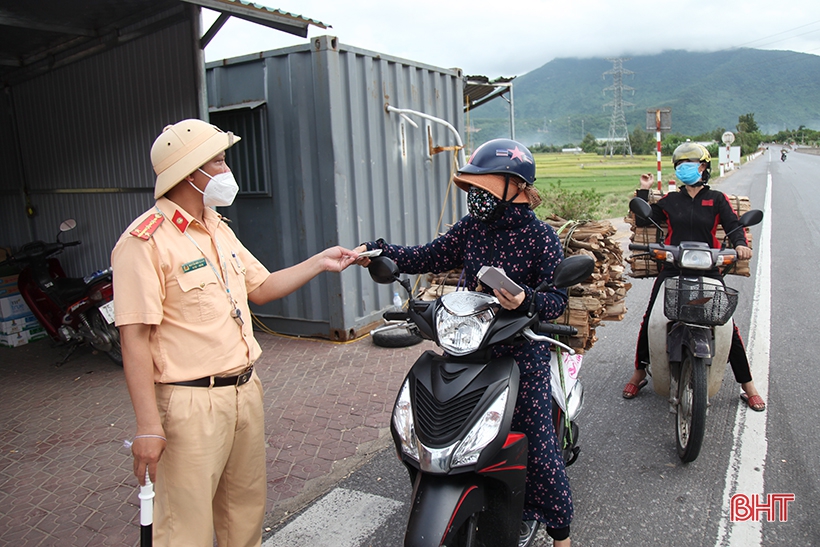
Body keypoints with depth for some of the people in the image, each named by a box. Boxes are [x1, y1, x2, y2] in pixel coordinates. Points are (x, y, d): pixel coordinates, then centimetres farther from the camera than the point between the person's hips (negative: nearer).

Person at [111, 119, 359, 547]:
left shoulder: (219, 229, 12)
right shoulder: (145, 241, -16)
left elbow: (260, 288, 19)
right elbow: (135, 338, -19)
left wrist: (318, 263, 11)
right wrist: (148, 426, -21)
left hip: (245, 390, 8)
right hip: (192, 404, -8)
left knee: (246, 507, 21)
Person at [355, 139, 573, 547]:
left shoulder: (541, 237, -7)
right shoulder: (471, 228, 6)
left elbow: (557, 300, -9)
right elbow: (426, 258, 7)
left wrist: (526, 301, -30)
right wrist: (377, 251, -5)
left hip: (522, 348, -5)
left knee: (537, 443, -2)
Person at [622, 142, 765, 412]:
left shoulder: (717, 199, 7)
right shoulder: (670, 200, 12)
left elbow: (733, 225, -2)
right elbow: (642, 220, 9)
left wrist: (740, 244, -21)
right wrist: (644, 191, 6)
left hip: (708, 270, -1)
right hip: (672, 269, 1)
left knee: (727, 325, -4)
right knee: (650, 320, -3)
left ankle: (747, 385, 12)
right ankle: (639, 373, 16)